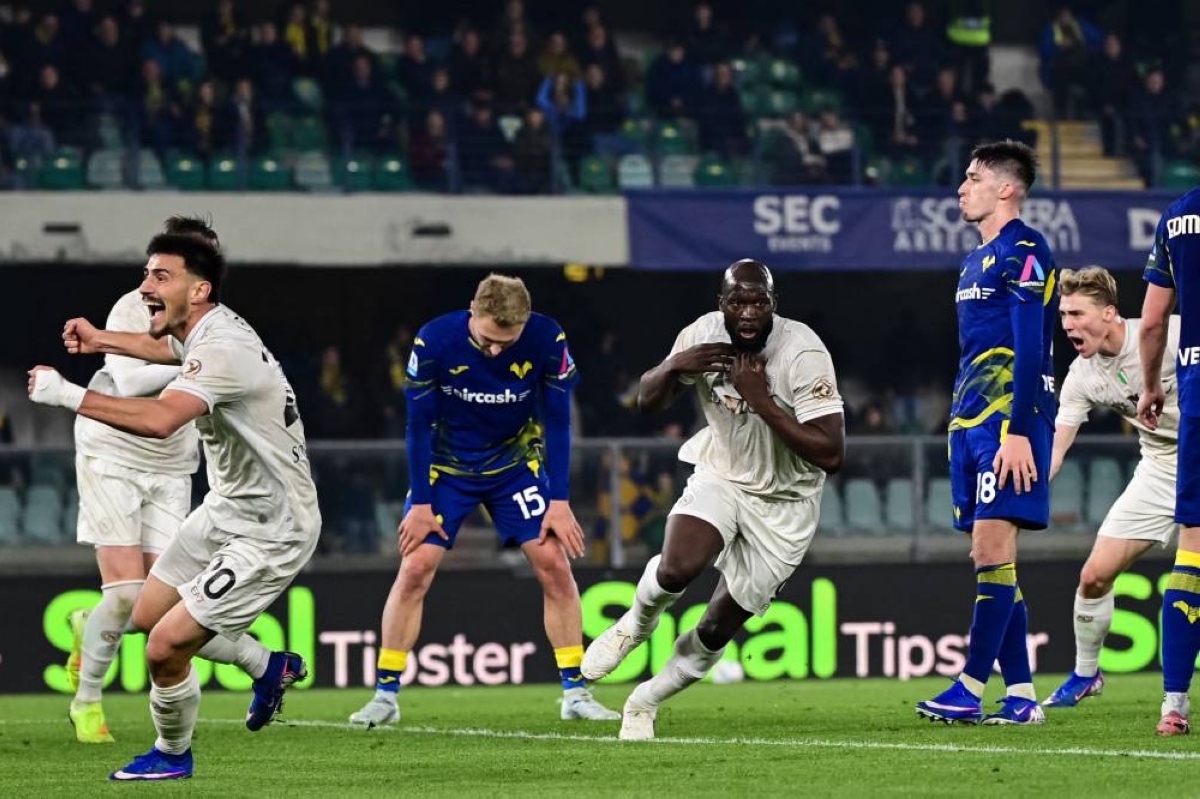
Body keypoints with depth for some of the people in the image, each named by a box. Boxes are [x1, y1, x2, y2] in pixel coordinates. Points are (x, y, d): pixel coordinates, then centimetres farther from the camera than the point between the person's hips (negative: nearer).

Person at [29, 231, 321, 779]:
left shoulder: (223, 349, -29)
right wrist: (101, 340, 26)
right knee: (147, 616, 17)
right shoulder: (205, 330, 1)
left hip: (271, 533, -10)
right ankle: (271, 667, 37)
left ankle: (173, 755, 18)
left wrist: (66, 394, -43)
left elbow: (160, 419, -46)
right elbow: (171, 348, 30)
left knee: (165, 647, -10)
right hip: (226, 509, 10)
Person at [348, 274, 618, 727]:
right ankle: (385, 696, -4)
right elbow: (419, 425, -14)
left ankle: (576, 694, 0)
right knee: (416, 568, -12)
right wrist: (421, 503, -12)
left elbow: (557, 422, -11)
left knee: (554, 563, -9)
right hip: (446, 467, -1)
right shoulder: (434, 342, -25)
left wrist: (559, 502, -12)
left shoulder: (547, 340, -21)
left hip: (516, 465, 1)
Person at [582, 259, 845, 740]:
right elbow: (647, 402, 1)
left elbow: (831, 456, -30)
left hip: (783, 504, -2)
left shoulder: (804, 354, -26)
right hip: (720, 476, 2)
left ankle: (645, 703, 29)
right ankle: (638, 623, 6)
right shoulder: (704, 336, -14)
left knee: (718, 628, 4)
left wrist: (762, 401, -35)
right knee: (677, 569, -28)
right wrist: (674, 367, -21)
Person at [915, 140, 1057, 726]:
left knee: (992, 548, -12)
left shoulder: (1023, 252, -9)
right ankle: (1020, 696, 7)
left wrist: (1017, 431, -22)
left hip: (1009, 416, -10)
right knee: (989, 556, 6)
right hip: (972, 419, 10)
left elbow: (1030, 349, -16)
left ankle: (970, 691, -14)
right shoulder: (977, 260, 20)